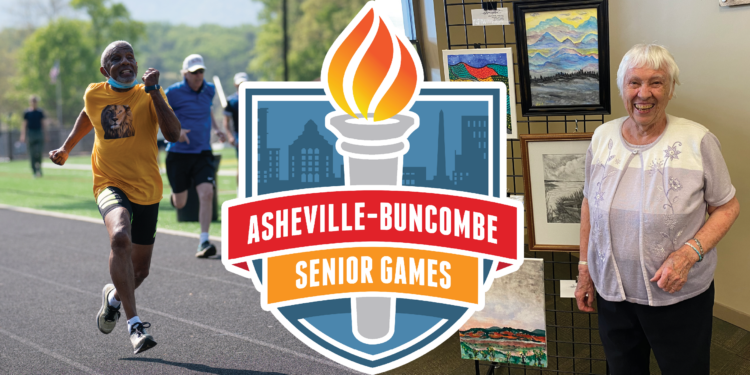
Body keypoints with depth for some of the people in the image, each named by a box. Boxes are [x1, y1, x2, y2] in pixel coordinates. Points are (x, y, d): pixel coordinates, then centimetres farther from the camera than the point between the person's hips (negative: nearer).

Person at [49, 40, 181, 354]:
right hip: (110, 184, -1)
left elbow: (173, 134, -22)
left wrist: (153, 90, -24)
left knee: (139, 269, 9)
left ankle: (113, 295, 47)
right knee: (120, 238, -33)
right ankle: (134, 324, -30)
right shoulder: (93, 95, 0)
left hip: (147, 189, 1)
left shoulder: (149, 95, -6)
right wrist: (66, 148, 30)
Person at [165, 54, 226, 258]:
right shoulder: (173, 93, -10)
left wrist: (216, 128, 10)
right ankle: (174, 196, 48)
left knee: (207, 193, -19)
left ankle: (204, 242, -14)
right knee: (180, 203, 8)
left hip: (202, 153, 2)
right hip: (178, 154, -2)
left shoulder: (209, 89, 5)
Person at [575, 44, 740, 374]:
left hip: (680, 296, -3)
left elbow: (727, 207, -6)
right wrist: (584, 268, 9)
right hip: (611, 293, 3)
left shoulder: (697, 141, -14)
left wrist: (689, 253, -20)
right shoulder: (602, 137, -1)